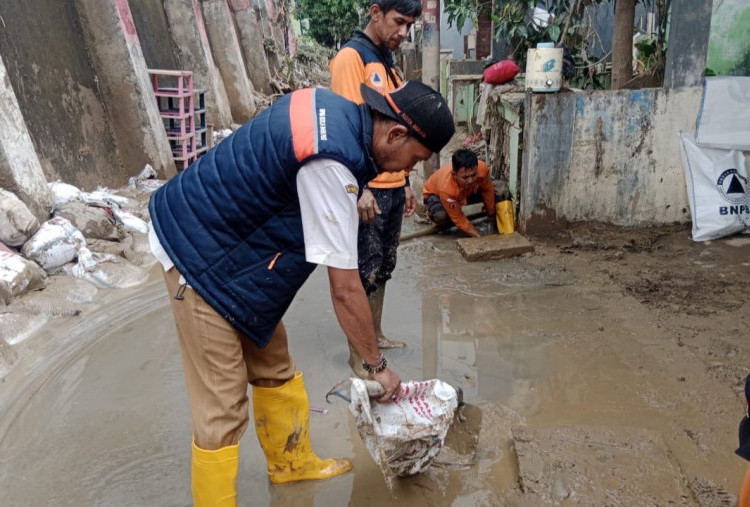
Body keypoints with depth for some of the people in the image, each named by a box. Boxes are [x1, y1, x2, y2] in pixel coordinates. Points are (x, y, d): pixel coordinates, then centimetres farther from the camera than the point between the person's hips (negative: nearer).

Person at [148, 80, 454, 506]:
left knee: (274, 370, 18)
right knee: (223, 404, -3)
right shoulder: (330, 165, -30)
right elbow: (345, 289, -24)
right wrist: (377, 365, -10)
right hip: (199, 252, -9)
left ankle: (292, 462, 38)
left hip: (230, 238, 10)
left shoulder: (335, 107, -2)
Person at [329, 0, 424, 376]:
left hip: (393, 186, 9)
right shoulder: (351, 57, -9)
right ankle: (357, 354, 10)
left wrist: (405, 182, 20)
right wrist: (361, 187, -24)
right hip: (368, 189, -8)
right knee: (365, 272, -1)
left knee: (383, 267, 16)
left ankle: (376, 335, 30)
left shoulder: (388, 63, 17)